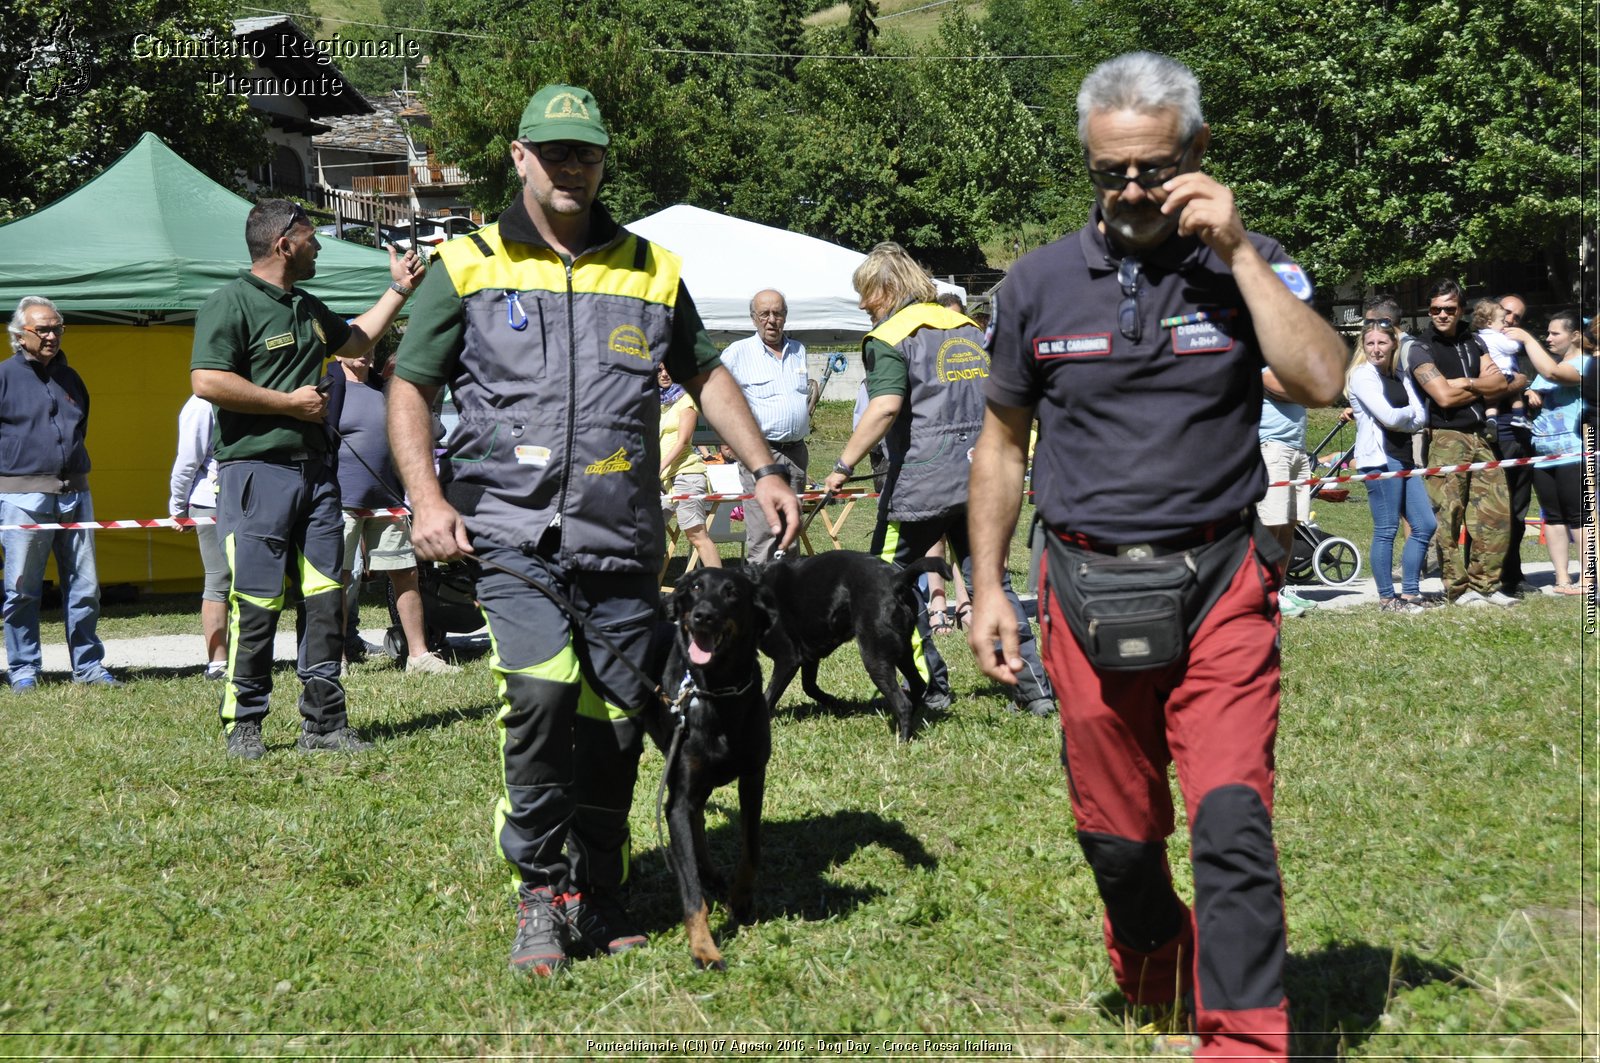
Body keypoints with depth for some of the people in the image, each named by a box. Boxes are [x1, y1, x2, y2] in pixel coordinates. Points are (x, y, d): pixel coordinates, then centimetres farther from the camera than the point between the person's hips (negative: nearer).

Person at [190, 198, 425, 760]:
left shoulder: (308, 308, 19)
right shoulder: (231, 303, -7)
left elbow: (355, 338, 39)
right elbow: (208, 381, -18)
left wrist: (398, 289, 34)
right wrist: (291, 403, -13)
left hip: (314, 469, 8)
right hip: (256, 470, -8)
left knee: (325, 598, 5)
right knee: (257, 603, -6)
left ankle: (324, 720, 11)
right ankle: (243, 724, 4)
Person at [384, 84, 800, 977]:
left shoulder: (652, 270, 13)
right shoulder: (470, 266, 6)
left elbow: (707, 375, 22)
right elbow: (410, 387, 8)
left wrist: (766, 471, 11)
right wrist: (427, 498, -6)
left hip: (623, 543, 3)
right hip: (512, 535, -3)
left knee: (615, 725, 5)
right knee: (541, 695, -22)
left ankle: (597, 896, 23)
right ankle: (539, 893, -5)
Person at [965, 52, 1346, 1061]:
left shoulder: (1248, 265, 1)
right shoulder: (1040, 283, 4)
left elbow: (1322, 382, -16)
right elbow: (1003, 442, 12)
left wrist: (1238, 250, -16)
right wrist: (987, 586, 8)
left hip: (1219, 584, -2)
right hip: (1087, 588, 2)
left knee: (1232, 817, -14)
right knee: (1116, 831, 12)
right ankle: (1150, 978, 40)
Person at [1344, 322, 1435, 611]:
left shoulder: (1401, 377, 18)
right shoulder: (1363, 375, -4)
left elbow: (1421, 418, 7)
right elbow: (1389, 417, -14)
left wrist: (1399, 417, -9)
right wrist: (1409, 413, 5)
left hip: (1404, 458, 8)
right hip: (1380, 458, -8)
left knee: (1425, 525, 5)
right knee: (1386, 530, -6)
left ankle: (1410, 592, 12)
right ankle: (1387, 598, 0)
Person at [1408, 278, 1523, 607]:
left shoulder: (1474, 342, 18)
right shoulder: (1421, 349, 0)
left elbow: (1501, 385, 6)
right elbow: (1444, 397, -12)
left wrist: (1464, 384, -8)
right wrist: (1483, 386, 1)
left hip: (1481, 437, 6)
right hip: (1445, 439, -6)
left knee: (1496, 511, 0)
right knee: (1448, 516, -10)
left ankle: (1485, 584, 9)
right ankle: (1458, 589, -6)